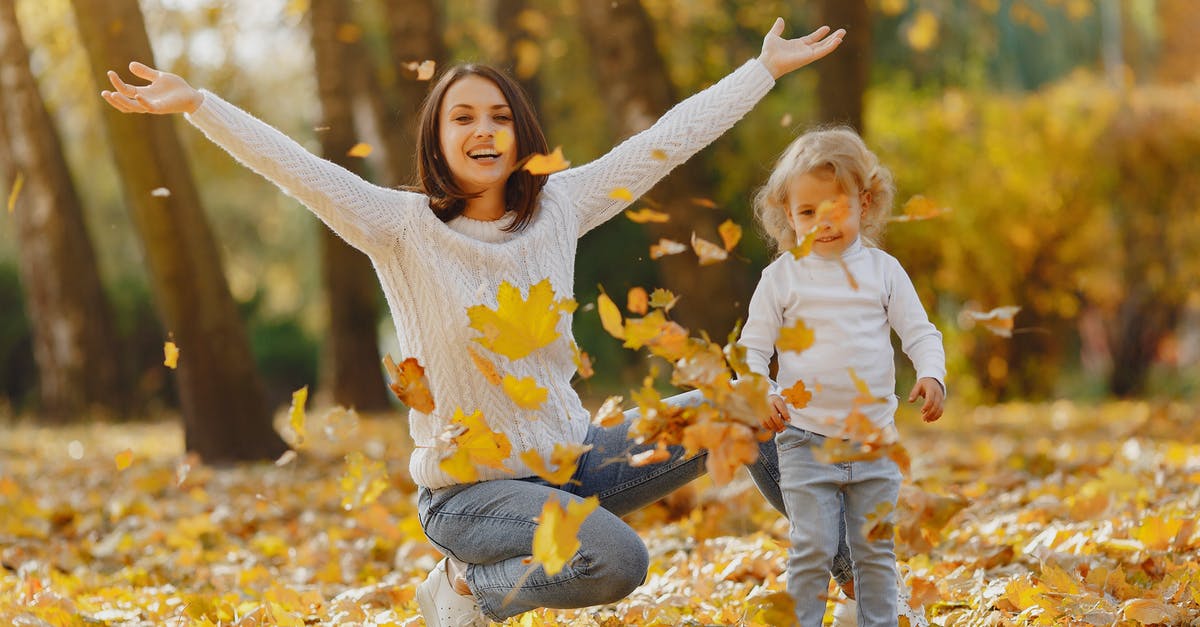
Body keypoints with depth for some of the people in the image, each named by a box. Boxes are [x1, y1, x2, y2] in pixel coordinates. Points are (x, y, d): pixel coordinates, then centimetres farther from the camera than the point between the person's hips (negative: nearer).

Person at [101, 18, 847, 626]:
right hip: (469, 487, -5)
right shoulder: (405, 229, -13)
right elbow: (296, 167, -24)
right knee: (617, 562, -32)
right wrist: (196, 102, -35)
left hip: (574, 458, 5)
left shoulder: (558, 209, -1)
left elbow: (669, 140, 4)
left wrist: (767, 68, 7)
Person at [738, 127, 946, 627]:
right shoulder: (782, 276, 0)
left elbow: (920, 333, 6)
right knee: (811, 549, -5)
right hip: (805, 440, -2)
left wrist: (931, 375, -14)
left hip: (875, 439, 2)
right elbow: (753, 347, 1)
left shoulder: (882, 270, 5)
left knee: (876, 551, 8)